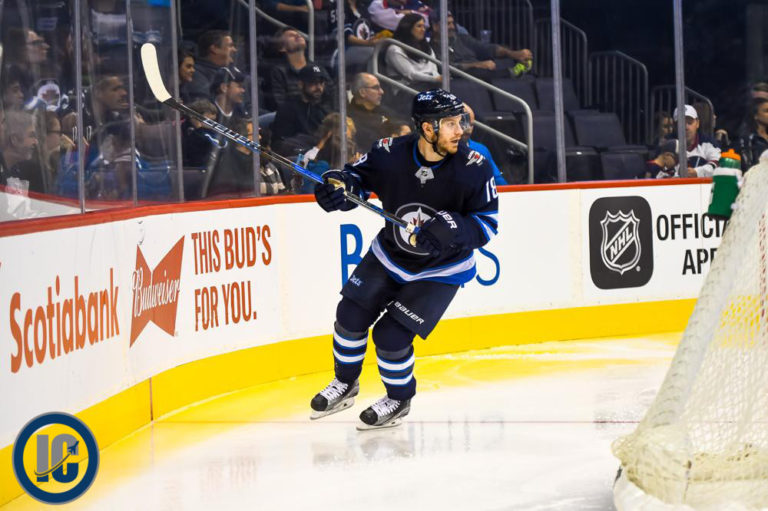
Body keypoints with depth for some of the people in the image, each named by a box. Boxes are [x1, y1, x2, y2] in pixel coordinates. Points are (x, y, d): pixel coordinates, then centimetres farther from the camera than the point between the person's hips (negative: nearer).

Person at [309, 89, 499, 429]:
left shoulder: (473, 168, -25)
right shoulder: (390, 154, -20)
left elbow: (487, 222, -19)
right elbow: (359, 176, -3)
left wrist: (454, 229, -38)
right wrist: (340, 186, -26)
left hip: (441, 270, -4)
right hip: (389, 256, 4)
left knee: (391, 336, -9)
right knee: (351, 316, 9)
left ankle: (399, 399, 20)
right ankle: (345, 384, 37)